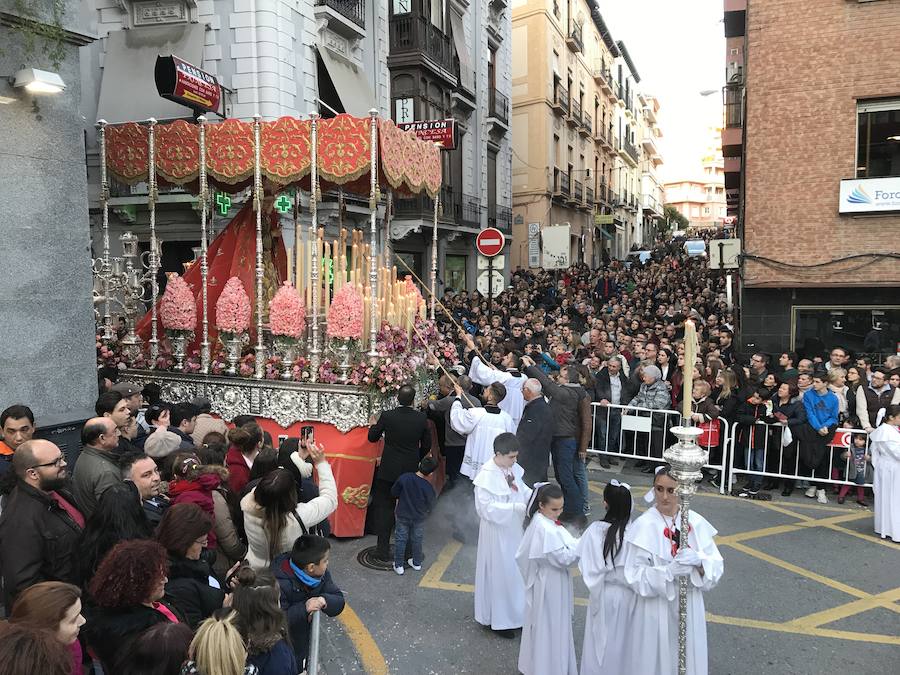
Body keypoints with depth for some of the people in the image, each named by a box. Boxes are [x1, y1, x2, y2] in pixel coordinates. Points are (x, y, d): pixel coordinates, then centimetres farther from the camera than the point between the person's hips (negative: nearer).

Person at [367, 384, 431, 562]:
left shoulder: (387, 416, -13)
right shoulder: (422, 418, -9)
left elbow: (372, 438, 1)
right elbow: (427, 445, 2)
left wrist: (373, 425, 21)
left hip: (389, 470, -1)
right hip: (411, 470, 2)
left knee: (385, 508, 9)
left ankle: (383, 549, 10)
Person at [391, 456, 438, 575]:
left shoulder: (404, 478, -21)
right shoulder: (428, 488, -22)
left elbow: (393, 493, -8)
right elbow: (429, 507, -8)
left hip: (403, 515, 0)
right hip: (419, 518, 0)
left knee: (400, 539, 15)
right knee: (417, 540, 20)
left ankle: (398, 565, 22)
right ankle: (417, 563, 35)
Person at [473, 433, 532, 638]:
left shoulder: (513, 468, -2)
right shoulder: (487, 475, -24)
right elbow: (488, 507, -24)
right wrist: (515, 508, -28)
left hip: (514, 529, 7)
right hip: (496, 532, -7)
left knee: (516, 571, 18)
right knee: (499, 573, 7)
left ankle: (515, 614, 37)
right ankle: (498, 620, 25)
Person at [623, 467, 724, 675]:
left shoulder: (696, 522, -3)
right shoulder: (644, 526, -14)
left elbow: (717, 566, 0)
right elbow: (635, 575, -14)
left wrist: (699, 561, -20)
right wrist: (669, 571, -27)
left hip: (689, 608, 3)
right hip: (655, 610, -3)